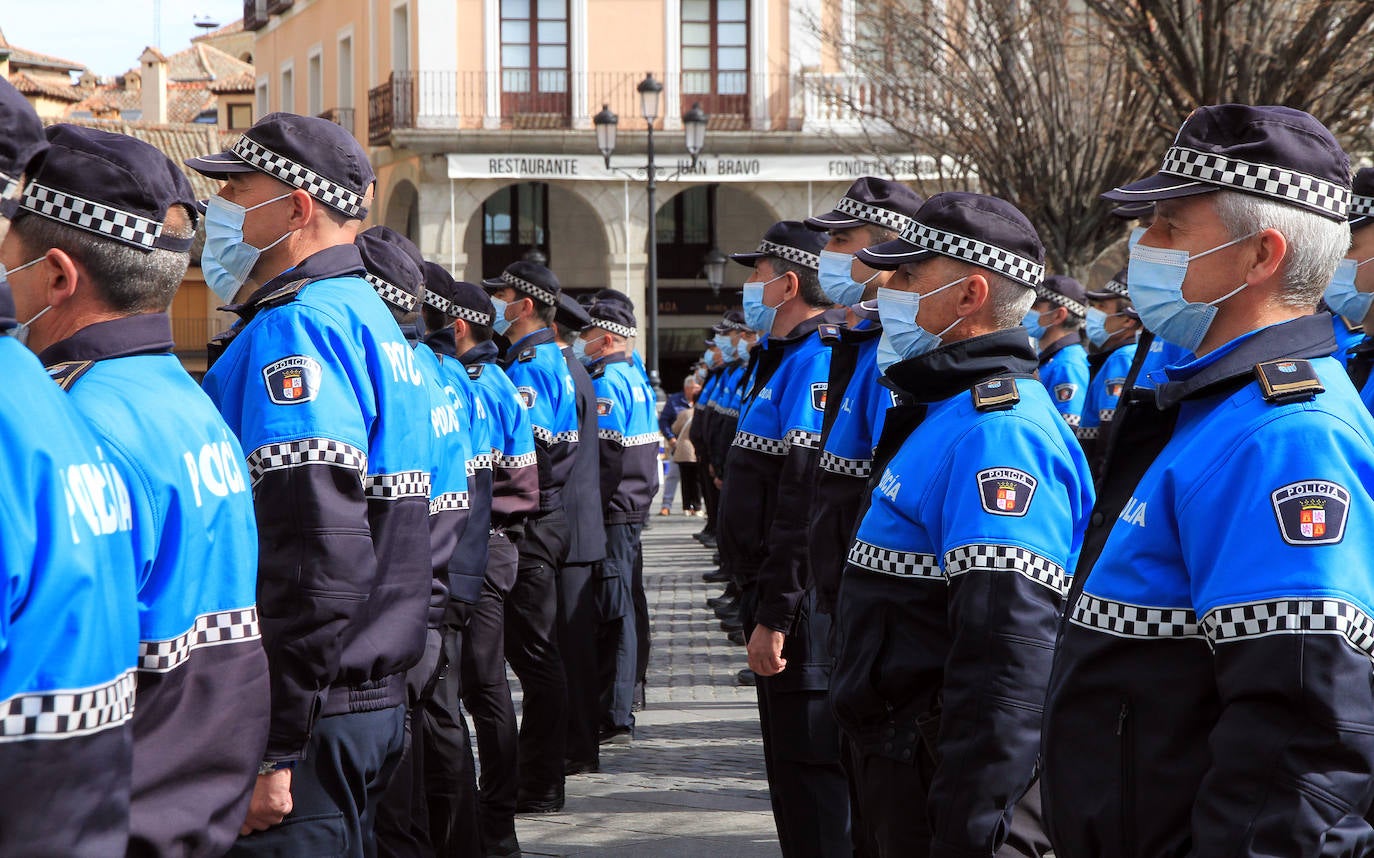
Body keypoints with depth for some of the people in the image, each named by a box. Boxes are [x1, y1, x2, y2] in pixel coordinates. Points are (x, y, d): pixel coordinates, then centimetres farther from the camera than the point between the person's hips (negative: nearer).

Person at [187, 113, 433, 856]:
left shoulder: (297, 329, -15)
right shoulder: (367, 317, 17)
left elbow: (315, 561, -25)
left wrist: (273, 749, -23)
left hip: (311, 715, -10)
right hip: (376, 702, 10)